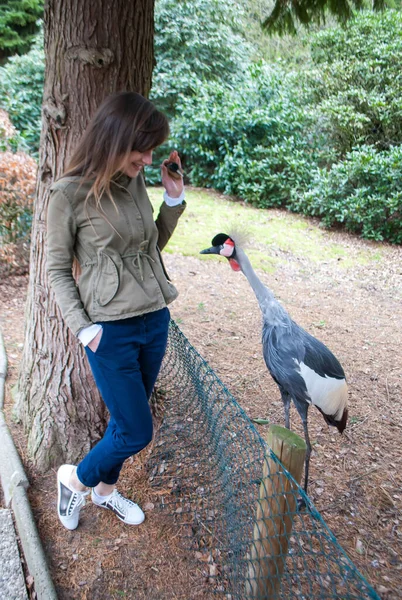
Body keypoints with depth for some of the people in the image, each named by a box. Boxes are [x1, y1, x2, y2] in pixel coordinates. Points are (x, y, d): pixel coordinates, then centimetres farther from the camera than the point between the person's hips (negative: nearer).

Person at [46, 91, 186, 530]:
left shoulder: (135, 182, 4)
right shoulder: (70, 194, -12)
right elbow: (57, 270, -5)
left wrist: (174, 198, 2)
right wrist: (82, 327, -13)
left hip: (156, 320, 6)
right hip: (111, 330, -6)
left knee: (127, 418, 20)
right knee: (136, 432, 4)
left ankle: (105, 489, 47)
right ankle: (76, 478, 35)